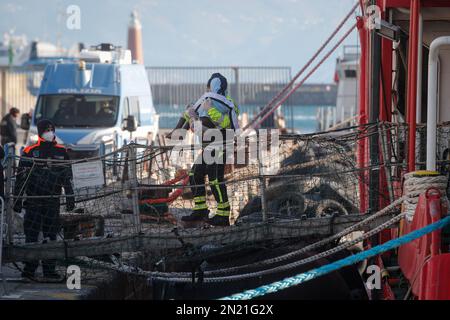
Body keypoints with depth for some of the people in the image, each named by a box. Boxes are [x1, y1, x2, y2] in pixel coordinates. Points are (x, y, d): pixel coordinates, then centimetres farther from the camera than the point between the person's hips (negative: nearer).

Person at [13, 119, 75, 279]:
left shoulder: (61, 152, 11)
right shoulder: (30, 152, 1)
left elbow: (68, 177, 15)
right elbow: (21, 177, 2)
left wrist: (70, 198, 10)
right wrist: (18, 200, -2)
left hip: (53, 201, 2)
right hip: (33, 201, -2)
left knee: (51, 235, 3)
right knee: (31, 234, -3)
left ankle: (49, 269, 8)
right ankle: (29, 268, 2)